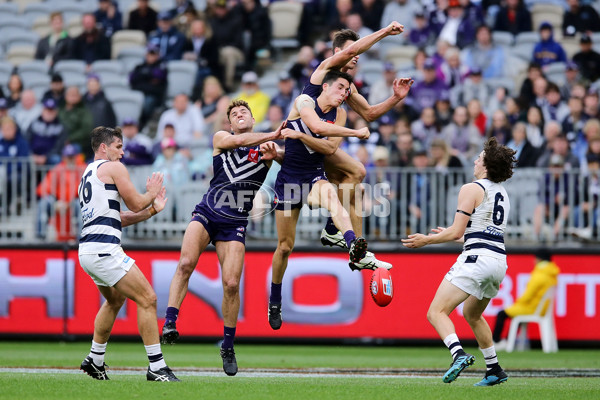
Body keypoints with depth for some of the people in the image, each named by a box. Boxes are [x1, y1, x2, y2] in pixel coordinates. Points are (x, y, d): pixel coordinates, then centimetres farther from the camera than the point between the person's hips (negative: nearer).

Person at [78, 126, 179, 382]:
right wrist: (151, 193, 20)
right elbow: (135, 204, 0)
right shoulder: (113, 167, -2)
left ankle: (95, 361, 34)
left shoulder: (87, 176, 26)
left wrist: (153, 209, 28)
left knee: (115, 299, 31)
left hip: (87, 252, 10)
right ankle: (157, 367, -12)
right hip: (104, 249, -10)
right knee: (147, 299, -9)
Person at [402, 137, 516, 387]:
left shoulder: (472, 189, -4)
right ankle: (494, 370, 27)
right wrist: (452, 235, 36)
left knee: (436, 312, -12)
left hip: (476, 259, -8)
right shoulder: (502, 194, 21)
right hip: (499, 261, 8)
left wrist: (427, 240, 4)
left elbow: (456, 231, -10)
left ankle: (459, 354, -36)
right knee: (472, 315, 29)